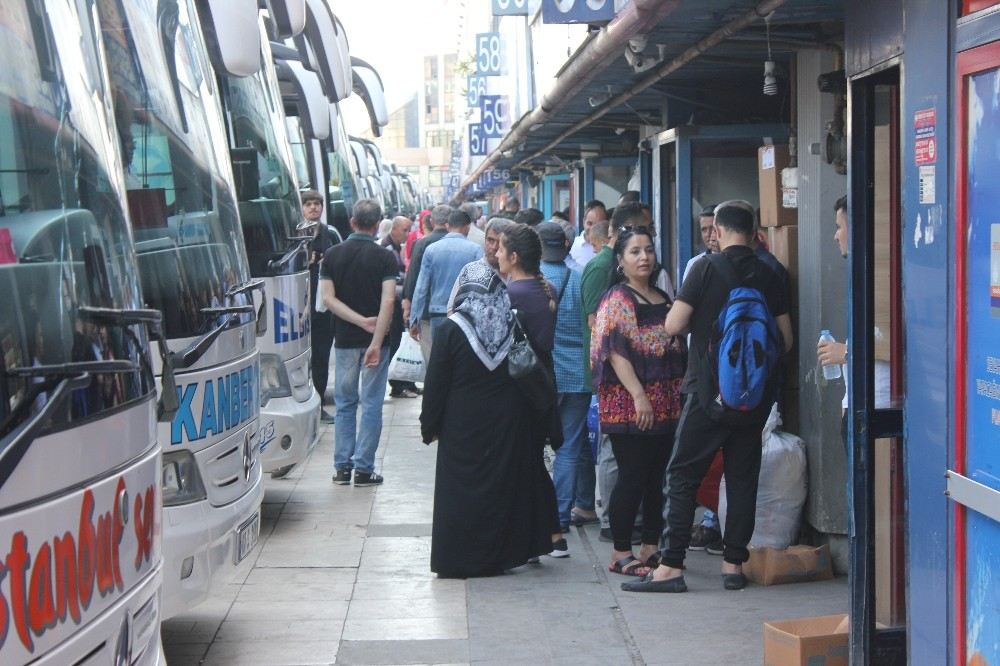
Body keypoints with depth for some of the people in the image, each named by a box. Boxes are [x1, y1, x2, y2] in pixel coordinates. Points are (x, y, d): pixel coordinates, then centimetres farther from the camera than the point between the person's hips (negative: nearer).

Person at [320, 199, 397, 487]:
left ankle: (342, 467, 12)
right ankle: (363, 469, 3)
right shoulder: (384, 257, -7)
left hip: (344, 340, 3)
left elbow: (328, 298, -7)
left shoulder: (332, 255, 1)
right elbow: (388, 301, -18)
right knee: (371, 405, 3)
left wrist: (361, 321, -10)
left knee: (345, 403, 13)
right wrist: (377, 341, -21)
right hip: (375, 339, -2)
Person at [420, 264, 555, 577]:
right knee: (504, 486, 11)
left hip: (463, 425, -2)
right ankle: (500, 555, 16)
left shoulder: (451, 329, -10)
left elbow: (435, 384, -7)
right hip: (510, 423, 3)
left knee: (461, 491, 4)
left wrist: (429, 426, 3)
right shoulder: (515, 325, -2)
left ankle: (458, 559, 6)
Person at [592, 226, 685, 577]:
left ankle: (651, 548, 17)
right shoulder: (617, 298, -6)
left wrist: (677, 395, 16)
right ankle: (621, 554, 1)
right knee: (632, 477, -6)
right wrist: (639, 396, -21)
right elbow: (616, 351, -14)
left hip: (664, 405, 7)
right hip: (628, 405, -7)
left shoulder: (663, 299, 16)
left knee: (656, 478, 9)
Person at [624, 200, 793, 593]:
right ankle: (734, 564, 11)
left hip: (710, 388, -4)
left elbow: (673, 325, -10)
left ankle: (671, 567, -3)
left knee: (682, 475, 0)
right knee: (743, 476, 10)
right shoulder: (768, 275, 5)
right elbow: (785, 339, 9)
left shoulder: (707, 269, -7)